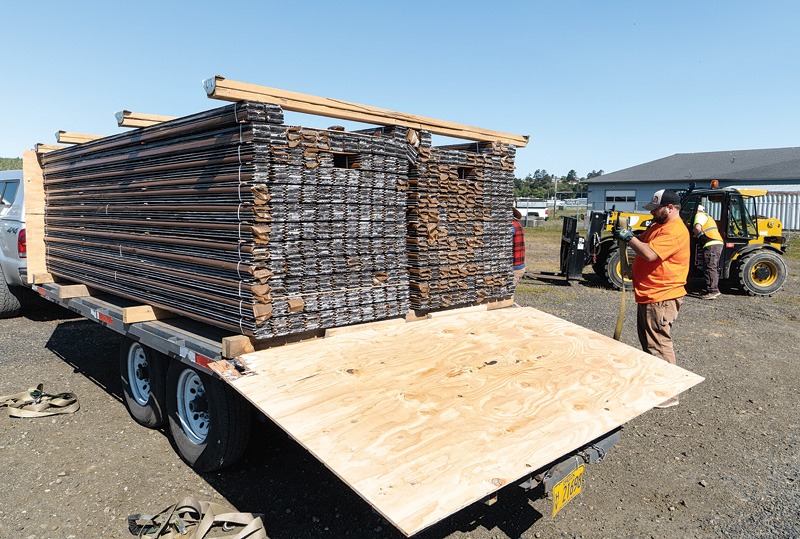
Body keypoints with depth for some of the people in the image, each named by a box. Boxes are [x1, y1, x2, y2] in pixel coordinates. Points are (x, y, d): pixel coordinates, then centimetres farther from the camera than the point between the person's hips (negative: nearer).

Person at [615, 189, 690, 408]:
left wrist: (629, 237, -19)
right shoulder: (659, 225, 15)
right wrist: (629, 235, 0)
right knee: (648, 341, 20)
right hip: (648, 295, 11)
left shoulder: (674, 231, -20)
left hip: (661, 298, -11)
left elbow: (649, 253, -31)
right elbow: (643, 243, 20)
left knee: (659, 344, -6)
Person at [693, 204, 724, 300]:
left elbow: (697, 228, -17)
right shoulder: (708, 217, 30)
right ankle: (715, 290, 19)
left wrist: (697, 235, 0)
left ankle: (712, 291, -13)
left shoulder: (700, 215, -1)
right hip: (718, 243, 10)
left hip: (711, 245, -10)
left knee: (709, 268, -10)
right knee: (714, 268, 14)